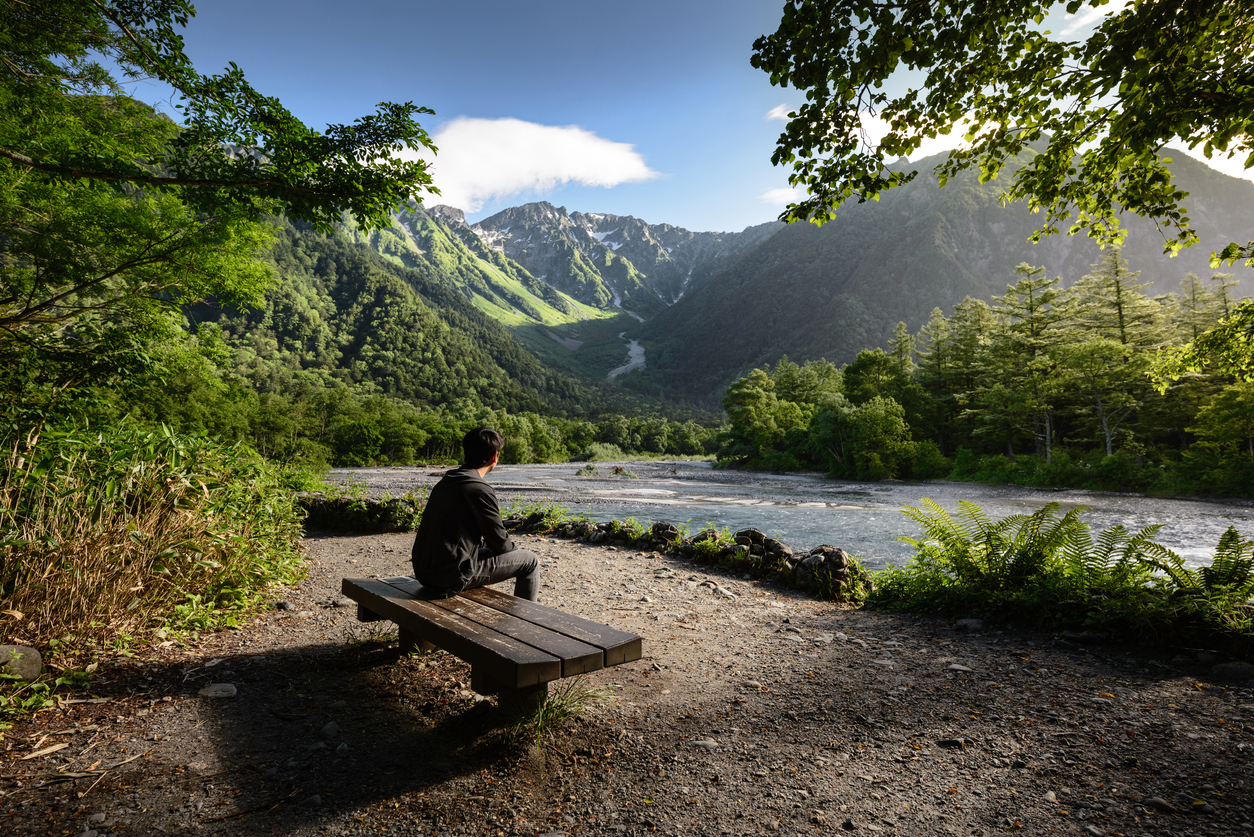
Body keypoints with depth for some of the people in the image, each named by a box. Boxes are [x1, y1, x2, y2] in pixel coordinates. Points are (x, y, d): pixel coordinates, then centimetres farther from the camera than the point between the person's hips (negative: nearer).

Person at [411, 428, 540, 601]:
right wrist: (515, 550, 13)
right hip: (452, 578, -9)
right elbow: (500, 542, -10)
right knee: (530, 561, 1)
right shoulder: (480, 490, -17)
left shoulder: (444, 483, 10)